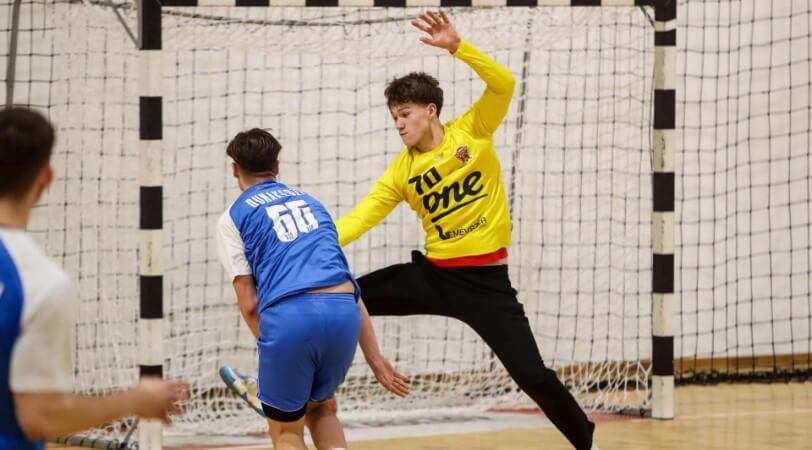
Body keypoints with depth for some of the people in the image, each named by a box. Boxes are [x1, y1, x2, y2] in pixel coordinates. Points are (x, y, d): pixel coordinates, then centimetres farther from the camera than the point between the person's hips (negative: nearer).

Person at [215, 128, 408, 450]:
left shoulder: (234, 217, 15)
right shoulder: (310, 203, 29)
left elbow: (249, 304, 6)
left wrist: (270, 346, 17)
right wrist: (375, 358, 28)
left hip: (289, 315, -4)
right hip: (343, 312, 4)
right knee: (320, 409, 29)